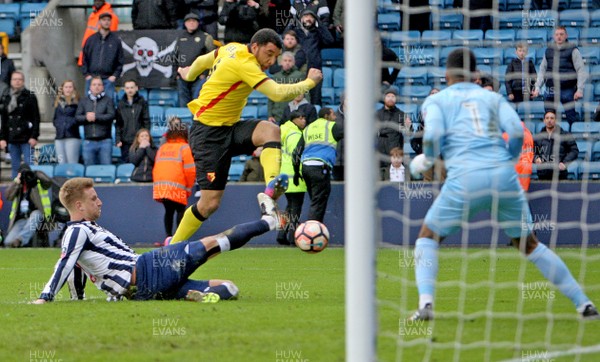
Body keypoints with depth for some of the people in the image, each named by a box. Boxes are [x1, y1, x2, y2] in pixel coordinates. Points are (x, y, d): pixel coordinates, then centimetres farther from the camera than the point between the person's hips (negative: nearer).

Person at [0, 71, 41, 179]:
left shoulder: (30, 96, 0)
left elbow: (36, 118, -4)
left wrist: (34, 136, -11)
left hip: (26, 138, -4)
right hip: (12, 138, 4)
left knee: (28, 165, -5)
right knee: (15, 167, 6)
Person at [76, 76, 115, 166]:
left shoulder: (108, 100, 6)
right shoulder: (84, 101, 14)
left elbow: (111, 116, -8)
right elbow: (77, 117, 6)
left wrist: (95, 117, -12)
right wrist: (86, 118, -14)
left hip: (104, 141, -2)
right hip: (89, 141, 3)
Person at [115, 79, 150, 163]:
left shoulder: (142, 103, 3)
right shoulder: (121, 104, 8)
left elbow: (146, 121, 1)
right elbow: (118, 124, 7)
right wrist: (118, 139, -1)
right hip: (125, 141, 2)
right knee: (126, 163, 2)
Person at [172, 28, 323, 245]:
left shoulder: (232, 49, 5)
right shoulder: (245, 64, -23)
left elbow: (202, 61, 25)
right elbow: (278, 94, -30)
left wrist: (189, 75, 46)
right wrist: (310, 82, -17)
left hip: (230, 129, 9)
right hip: (208, 133, -9)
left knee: (271, 130, -23)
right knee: (210, 203, -9)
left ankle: (271, 185, -41)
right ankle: (173, 246, 11)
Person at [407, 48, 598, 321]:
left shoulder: (436, 101, 14)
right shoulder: (493, 98, 21)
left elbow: (433, 136, -5)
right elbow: (516, 131, 6)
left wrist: (425, 161, 14)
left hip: (465, 177, -3)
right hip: (504, 176, 3)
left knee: (428, 237, 15)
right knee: (529, 244, 17)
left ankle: (425, 302, -8)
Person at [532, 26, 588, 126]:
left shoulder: (573, 51, 2)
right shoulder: (548, 51, 14)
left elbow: (581, 71, -2)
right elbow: (542, 70, 16)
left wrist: (580, 89, -12)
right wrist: (537, 88, 6)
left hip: (567, 90, -4)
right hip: (550, 91, 4)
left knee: (572, 118, -5)